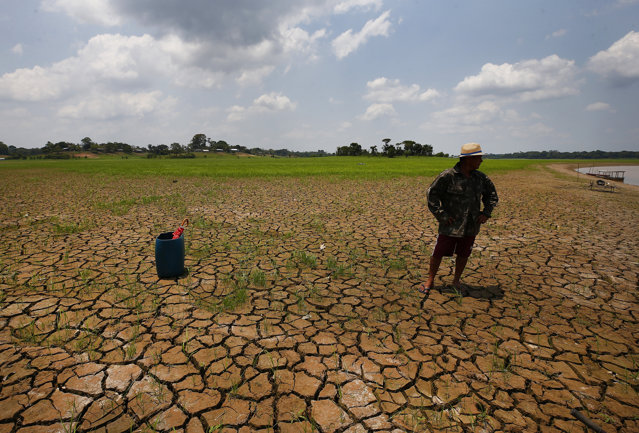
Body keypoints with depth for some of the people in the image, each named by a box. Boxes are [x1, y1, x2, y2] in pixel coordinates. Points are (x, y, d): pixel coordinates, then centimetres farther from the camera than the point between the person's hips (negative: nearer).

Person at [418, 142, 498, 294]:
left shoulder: (480, 177, 4)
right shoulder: (447, 176, -14)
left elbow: (492, 194, 19)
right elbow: (432, 195, -11)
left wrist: (486, 213, 6)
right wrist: (441, 215, -14)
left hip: (471, 226, 5)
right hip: (451, 226, -4)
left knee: (463, 254, 13)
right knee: (438, 253, 3)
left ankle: (456, 280, 34)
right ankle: (430, 281, 21)